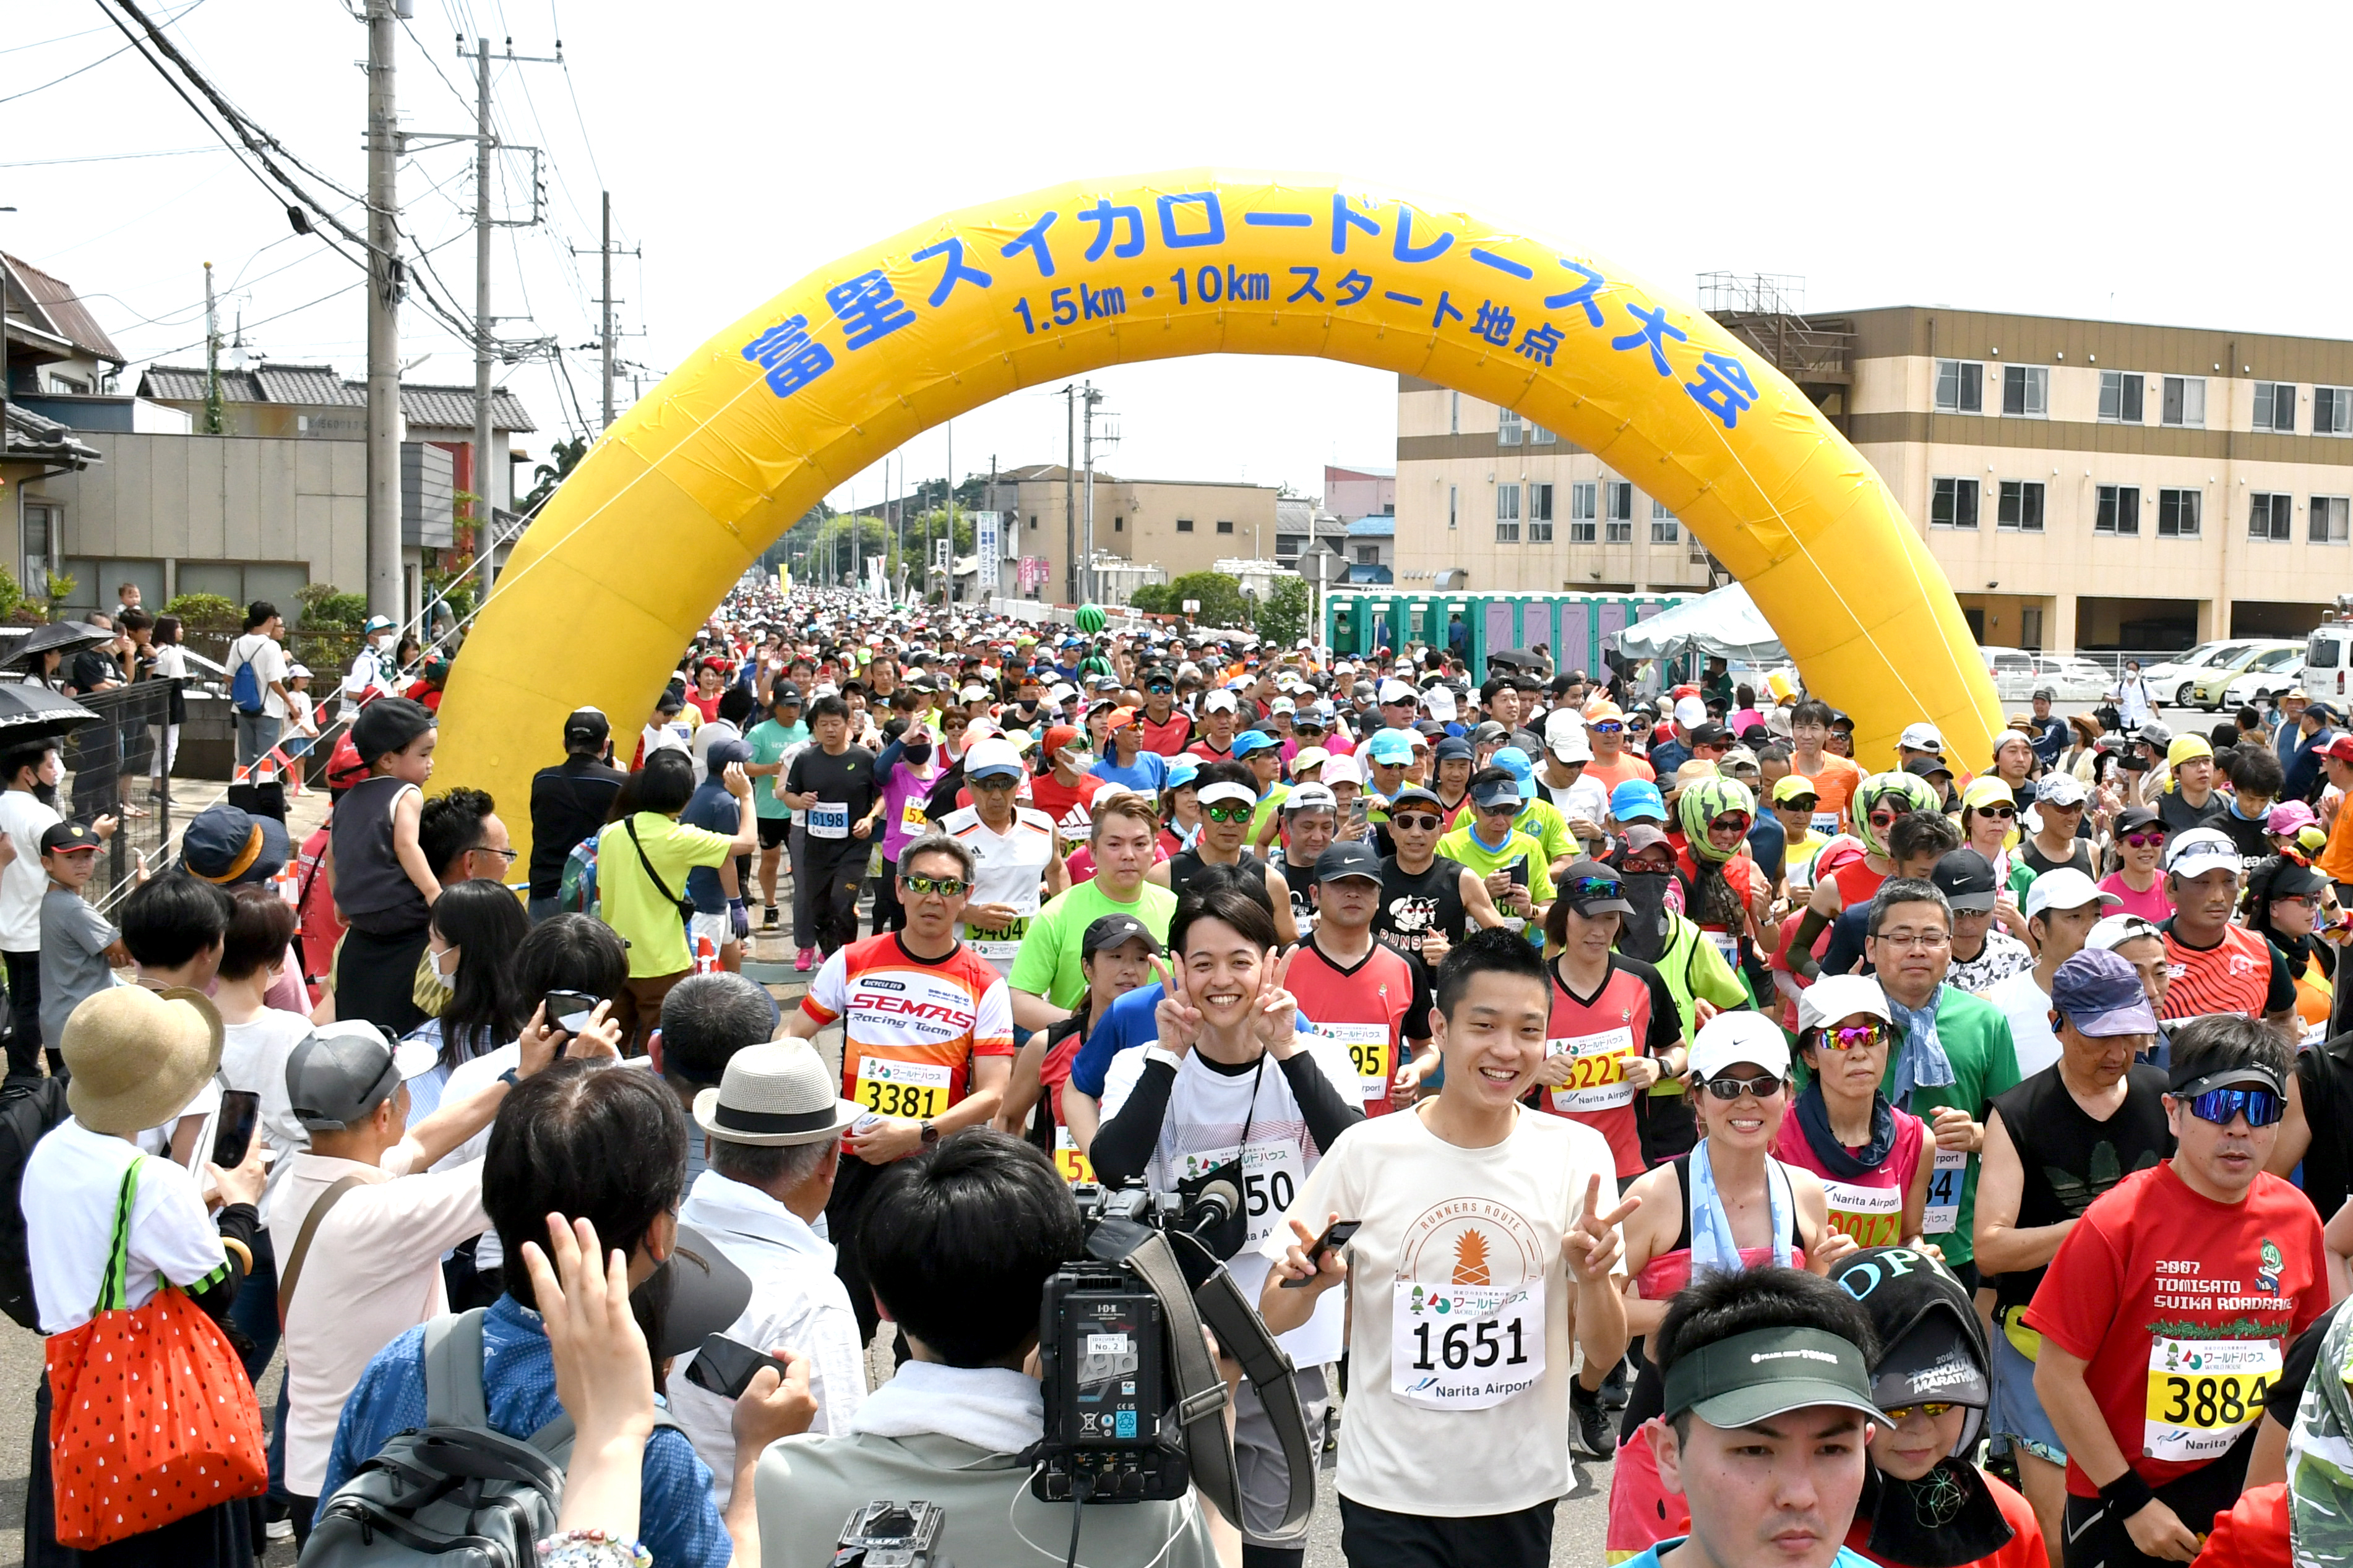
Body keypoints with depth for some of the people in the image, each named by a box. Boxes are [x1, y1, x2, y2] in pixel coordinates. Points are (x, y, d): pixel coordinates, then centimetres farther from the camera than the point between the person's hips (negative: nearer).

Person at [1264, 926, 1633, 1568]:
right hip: (1390, 1495, -1)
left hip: (1521, 1493, 2)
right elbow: (1276, 1316, -2)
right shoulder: (1367, 1151, -9)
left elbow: (1606, 1351, -3)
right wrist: (1311, 1282, -23)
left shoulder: (1577, 1154, -5)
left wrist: (1592, 1276, -23)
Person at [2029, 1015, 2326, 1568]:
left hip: (2247, 1487, 4)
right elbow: (2057, 1374, -14)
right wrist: (2132, 1502, -13)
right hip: (2119, 1508, -3)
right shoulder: (2117, 1223, -16)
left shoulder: (2297, 1217, -2)